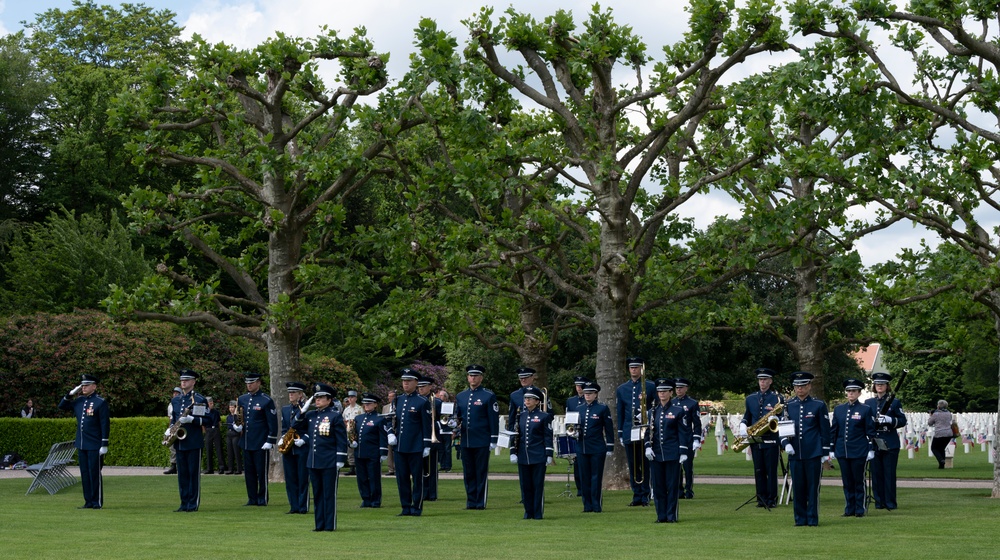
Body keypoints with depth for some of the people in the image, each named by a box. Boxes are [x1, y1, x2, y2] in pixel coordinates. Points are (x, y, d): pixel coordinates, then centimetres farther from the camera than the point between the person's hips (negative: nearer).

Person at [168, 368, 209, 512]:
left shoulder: (200, 400, -2)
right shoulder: (175, 401, 14)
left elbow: (207, 421, -5)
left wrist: (191, 419, -19)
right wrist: (169, 430, 3)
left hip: (194, 442, -5)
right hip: (180, 442, 5)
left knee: (194, 473, -3)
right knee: (182, 474, 6)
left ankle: (193, 504, 1)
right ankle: (184, 503, 11)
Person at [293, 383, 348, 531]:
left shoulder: (335, 416, -5)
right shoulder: (310, 415, 12)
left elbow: (342, 440, -6)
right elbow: (295, 427, 15)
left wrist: (340, 460, -11)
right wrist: (303, 410, 4)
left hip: (329, 462, -6)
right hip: (313, 462, 6)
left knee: (329, 494, -1)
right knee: (317, 494, 9)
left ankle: (330, 525, 3)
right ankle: (319, 524, 15)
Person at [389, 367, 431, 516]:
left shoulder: (422, 402, -5)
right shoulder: (398, 400, 11)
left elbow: (427, 426, -5)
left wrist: (427, 446, -9)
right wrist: (390, 433, 1)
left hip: (416, 448, -6)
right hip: (400, 446, 6)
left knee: (417, 478, 1)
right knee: (402, 478, 7)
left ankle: (417, 508, 7)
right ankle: (406, 507, 15)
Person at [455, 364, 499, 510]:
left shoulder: (489, 396, -2)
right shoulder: (460, 396, 13)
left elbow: (494, 419, -4)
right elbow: (456, 416, 20)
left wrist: (493, 440, -9)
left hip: (482, 441, -5)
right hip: (465, 441, 5)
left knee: (481, 473, -1)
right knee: (468, 474, 7)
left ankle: (481, 502, 3)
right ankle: (471, 502, 14)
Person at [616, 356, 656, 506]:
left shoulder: (650, 386, 3)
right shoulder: (622, 389, 13)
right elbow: (620, 413, 14)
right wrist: (620, 434, 11)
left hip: (645, 431, -3)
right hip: (629, 433, 3)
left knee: (645, 464, -1)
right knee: (632, 465, 4)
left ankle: (645, 495, 4)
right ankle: (637, 495, 9)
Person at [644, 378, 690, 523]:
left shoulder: (678, 410, -1)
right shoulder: (653, 412, 11)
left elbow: (684, 432, -2)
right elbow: (649, 431, 13)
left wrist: (683, 452, -8)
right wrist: (647, 447, -3)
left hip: (672, 455, -4)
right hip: (656, 454, 4)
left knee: (672, 485, -1)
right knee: (658, 486, 4)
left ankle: (671, 515, 5)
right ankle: (661, 516, 10)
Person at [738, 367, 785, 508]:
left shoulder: (778, 398, 1)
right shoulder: (751, 399, 14)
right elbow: (747, 416, 20)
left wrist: (775, 415, -21)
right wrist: (743, 425, 0)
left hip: (771, 440, -4)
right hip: (755, 441, 4)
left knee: (771, 471, -3)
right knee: (759, 471, 5)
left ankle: (772, 499, 0)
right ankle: (761, 499, 10)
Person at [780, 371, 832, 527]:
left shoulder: (819, 405, 1)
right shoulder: (788, 406, 9)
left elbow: (825, 431, 1)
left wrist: (825, 454, -3)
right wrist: (786, 443, -6)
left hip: (814, 454, -3)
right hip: (795, 454, 3)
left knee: (813, 488, 1)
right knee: (798, 488, 5)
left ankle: (812, 519, 8)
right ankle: (800, 518, 12)